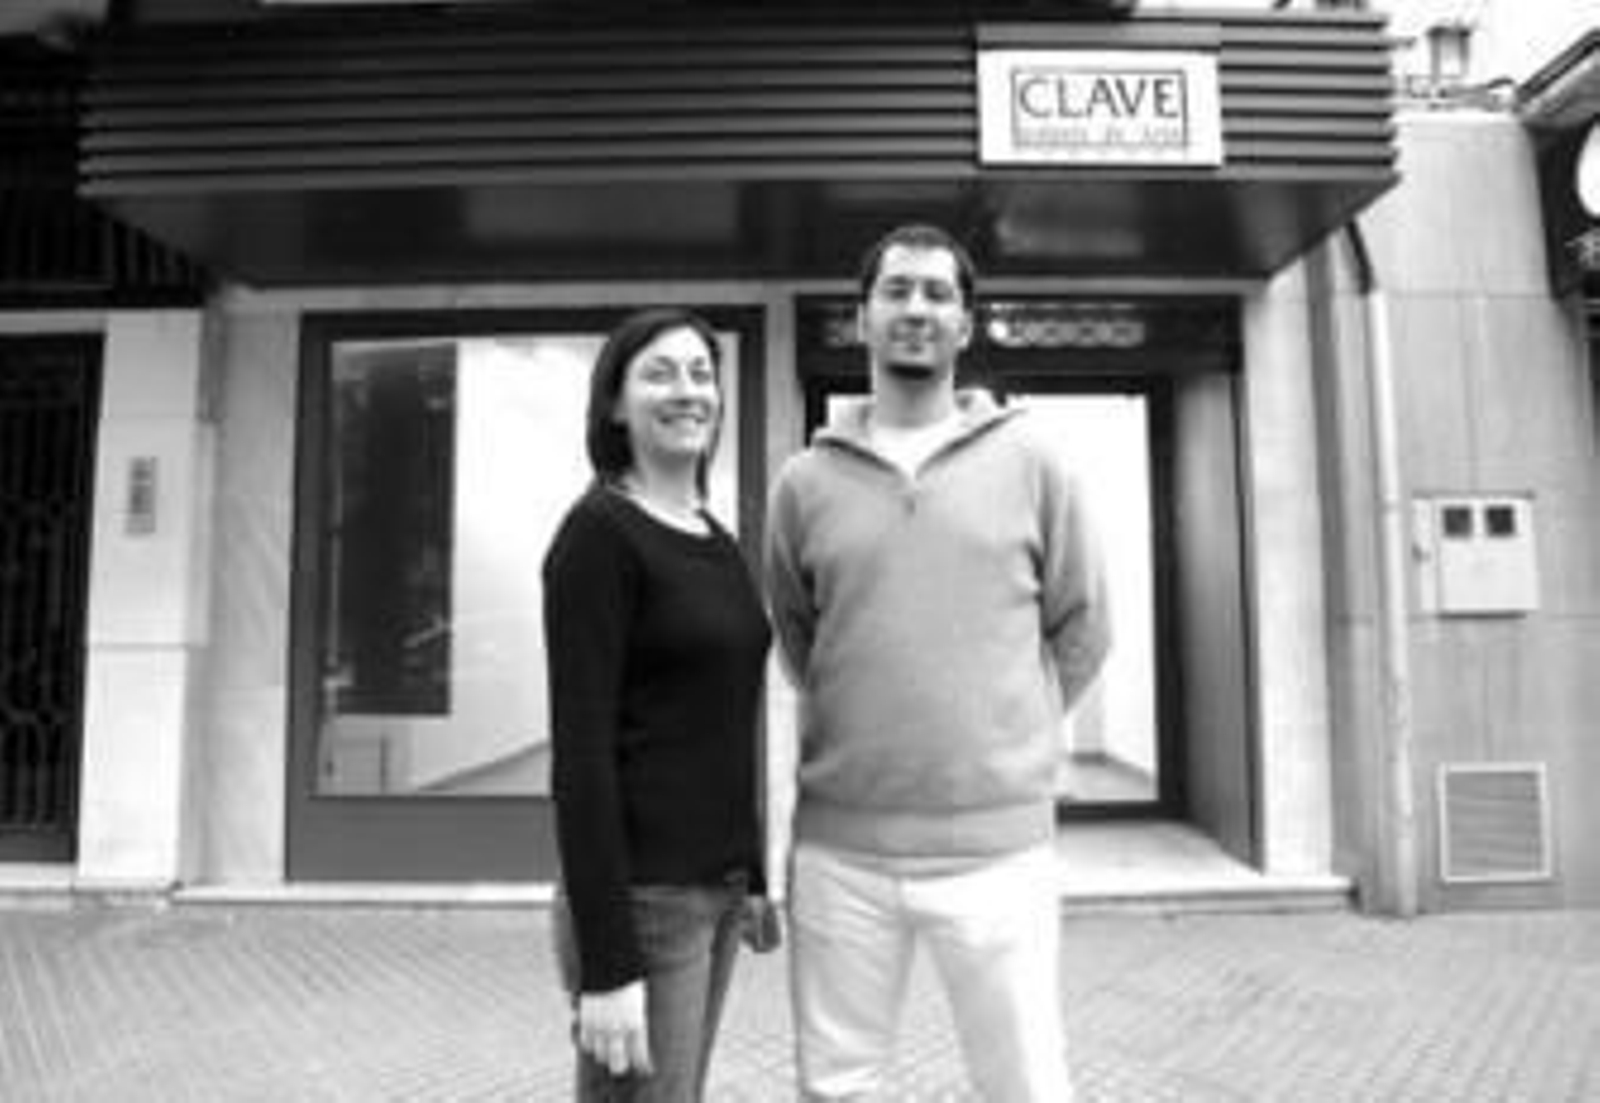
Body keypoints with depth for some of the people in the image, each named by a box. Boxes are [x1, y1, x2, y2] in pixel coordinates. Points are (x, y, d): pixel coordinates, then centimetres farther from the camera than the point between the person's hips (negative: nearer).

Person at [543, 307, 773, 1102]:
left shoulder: (717, 539, 10)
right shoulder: (599, 533, -13)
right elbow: (580, 753, -17)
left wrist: (747, 876, 15)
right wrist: (606, 963, -19)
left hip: (714, 888, 7)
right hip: (642, 897, -7)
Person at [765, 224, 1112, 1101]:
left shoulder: (1027, 463, 1)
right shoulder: (805, 481, 3)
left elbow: (1081, 631, 8)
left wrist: (1003, 740, 9)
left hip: (996, 844, -1)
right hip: (838, 848, 2)